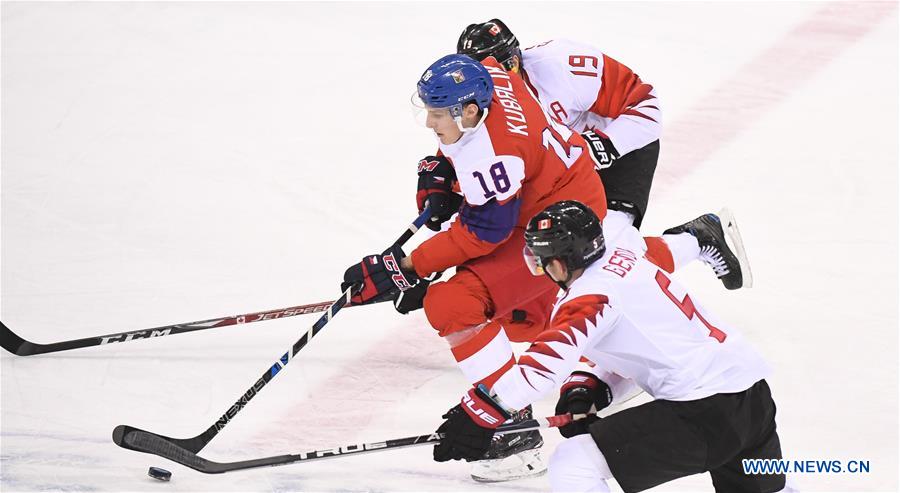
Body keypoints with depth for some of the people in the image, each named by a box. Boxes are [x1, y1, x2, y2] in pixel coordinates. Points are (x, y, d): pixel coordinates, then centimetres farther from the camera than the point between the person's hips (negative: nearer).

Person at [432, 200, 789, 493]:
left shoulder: (590, 295, -11)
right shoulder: (626, 256, 17)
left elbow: (548, 359, -25)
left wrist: (481, 412, -25)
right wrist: (588, 389, 11)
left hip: (702, 411, -9)